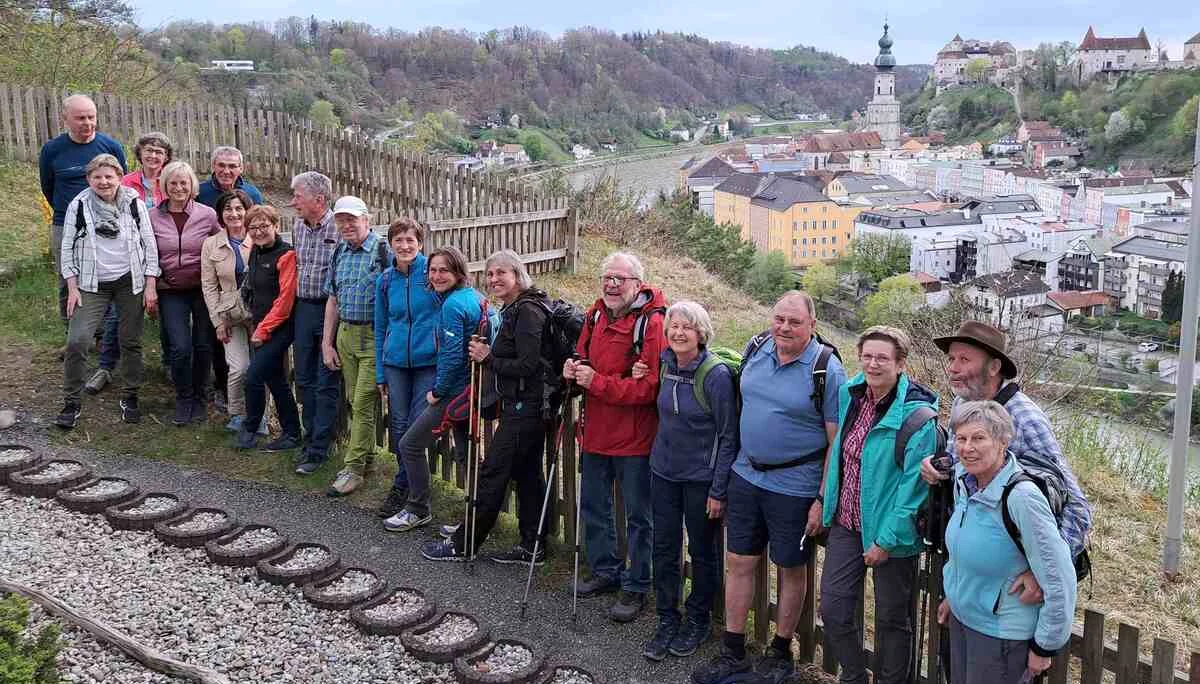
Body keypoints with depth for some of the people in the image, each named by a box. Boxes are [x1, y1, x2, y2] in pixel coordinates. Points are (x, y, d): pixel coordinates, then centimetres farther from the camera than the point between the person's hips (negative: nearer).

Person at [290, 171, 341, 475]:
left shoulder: (339, 229, -14)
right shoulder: (298, 227, 8)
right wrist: (298, 296, 18)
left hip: (330, 310, -7)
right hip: (304, 309, 7)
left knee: (327, 383, -1)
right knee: (304, 379, 13)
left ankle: (318, 450, 5)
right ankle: (311, 437, 27)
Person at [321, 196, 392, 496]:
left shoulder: (383, 251, -10)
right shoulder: (339, 253, 11)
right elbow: (332, 300, 16)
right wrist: (327, 343, 12)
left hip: (374, 337, -6)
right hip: (345, 334, 6)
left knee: (362, 403, -5)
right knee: (353, 401, 12)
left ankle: (353, 468, 2)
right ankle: (366, 455, 27)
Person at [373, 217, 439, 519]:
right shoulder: (385, 280, 8)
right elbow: (380, 328, 14)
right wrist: (380, 373, 12)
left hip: (428, 361, -4)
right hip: (395, 363, 4)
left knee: (417, 427, -2)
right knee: (399, 425, 8)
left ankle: (403, 486, 15)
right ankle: (406, 483, 25)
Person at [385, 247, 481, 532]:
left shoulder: (452, 305, -18)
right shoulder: (475, 296, 9)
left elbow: (452, 355, -23)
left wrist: (438, 391, -9)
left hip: (455, 392, -9)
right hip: (471, 388, 9)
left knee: (410, 444, 2)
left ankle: (418, 510, 14)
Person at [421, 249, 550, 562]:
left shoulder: (527, 311, -17)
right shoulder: (516, 309, 15)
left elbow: (527, 366, -22)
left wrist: (488, 359, -13)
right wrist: (487, 352, 5)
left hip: (523, 407, -10)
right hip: (527, 405, 10)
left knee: (492, 472, -2)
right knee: (527, 473, 13)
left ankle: (461, 544, 8)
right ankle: (532, 546, 21)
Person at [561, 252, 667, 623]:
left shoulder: (651, 323, -18)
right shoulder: (596, 316, 4)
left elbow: (650, 387, -24)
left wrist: (597, 382, -26)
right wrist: (574, 371, -4)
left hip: (634, 438, -7)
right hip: (596, 432, 7)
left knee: (638, 515, 6)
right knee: (593, 505, 20)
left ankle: (635, 587, 20)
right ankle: (605, 571, 38)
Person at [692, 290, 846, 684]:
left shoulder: (827, 370, -14)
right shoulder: (756, 351, 1)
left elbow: (837, 441, -12)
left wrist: (823, 500, -14)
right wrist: (740, 462, 14)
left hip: (795, 487, -5)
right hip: (746, 475, 5)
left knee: (791, 569, 11)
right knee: (738, 562, 10)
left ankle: (780, 652, 29)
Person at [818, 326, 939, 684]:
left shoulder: (917, 415, -19)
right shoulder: (850, 394, 0)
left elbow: (914, 486, -20)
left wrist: (887, 541, -19)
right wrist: (828, 505, 19)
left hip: (889, 533, -6)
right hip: (846, 524, 6)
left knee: (892, 618, 10)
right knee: (834, 610, 9)